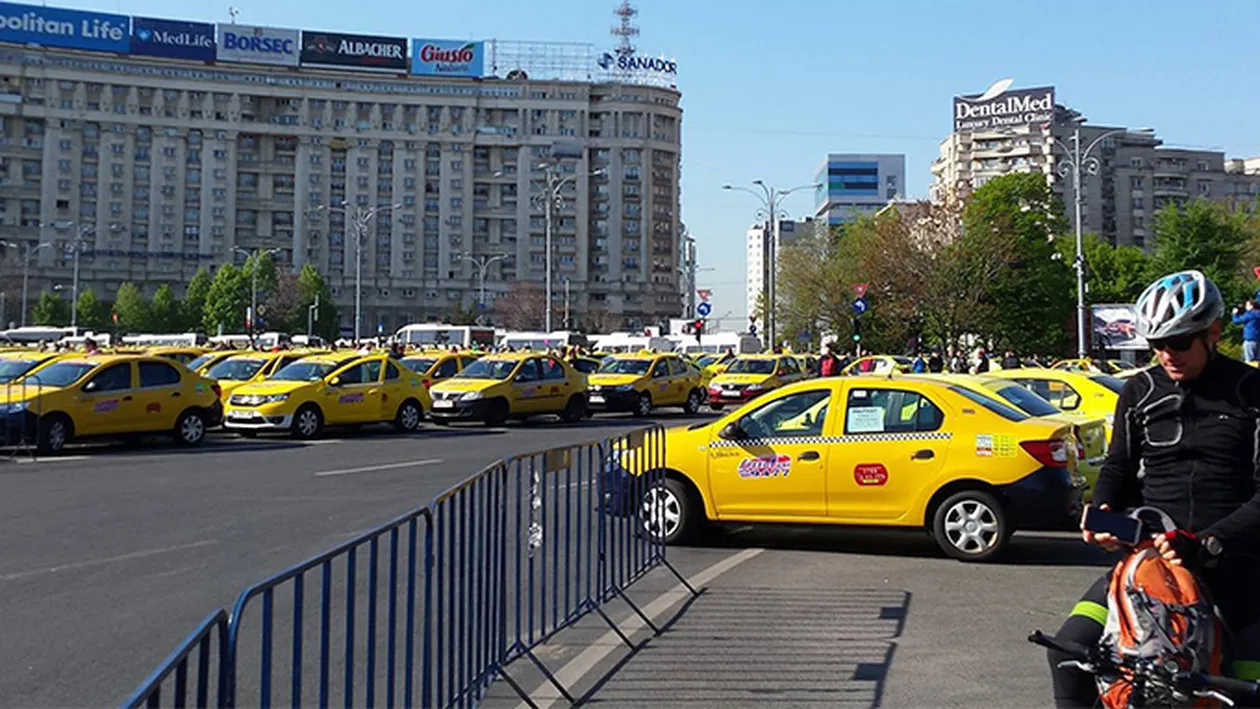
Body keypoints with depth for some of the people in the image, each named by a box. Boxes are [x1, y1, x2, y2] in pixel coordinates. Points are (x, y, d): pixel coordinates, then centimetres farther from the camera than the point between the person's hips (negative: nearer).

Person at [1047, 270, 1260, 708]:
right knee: (1070, 649, -14)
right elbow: (1119, 466, 15)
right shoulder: (1139, 392, 9)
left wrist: (1207, 544, -22)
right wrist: (1102, 512, -7)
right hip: (1150, 556, 3)